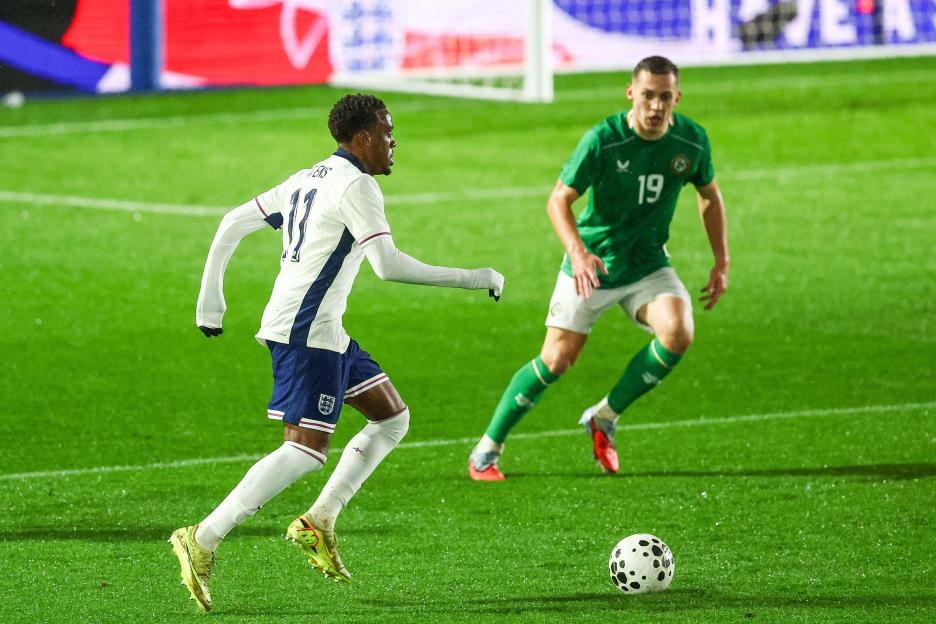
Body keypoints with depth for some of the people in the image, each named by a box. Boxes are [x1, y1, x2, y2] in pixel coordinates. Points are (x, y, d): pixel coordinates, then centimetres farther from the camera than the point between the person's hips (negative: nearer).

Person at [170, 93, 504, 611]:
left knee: (393, 418, 14)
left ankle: (318, 523, 10)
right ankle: (203, 540, -18)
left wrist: (210, 302, 21)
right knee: (305, 451, -14)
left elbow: (232, 224, 18)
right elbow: (388, 265, -20)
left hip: (324, 333, 10)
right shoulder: (355, 185, -11)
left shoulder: (306, 180, 18)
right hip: (307, 333, -10)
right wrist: (473, 279, -15)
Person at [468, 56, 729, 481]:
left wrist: (722, 262, 5)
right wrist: (577, 251, -35)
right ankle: (486, 450, 11)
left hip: (648, 264, 3)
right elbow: (559, 199, -17)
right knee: (557, 359, -7)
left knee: (678, 334, -23)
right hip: (591, 264, -3)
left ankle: (604, 418, -1)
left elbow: (709, 195, 10)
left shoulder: (691, 140, -9)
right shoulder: (602, 139, -21)